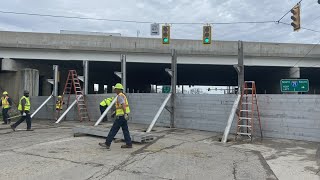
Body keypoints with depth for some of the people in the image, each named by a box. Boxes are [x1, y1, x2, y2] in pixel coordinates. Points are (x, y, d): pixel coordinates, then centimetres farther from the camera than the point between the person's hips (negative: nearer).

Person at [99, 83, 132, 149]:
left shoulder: (120, 96, -14)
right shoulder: (123, 95, 18)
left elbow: (123, 105, -27)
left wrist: (125, 114, -35)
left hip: (121, 116, -10)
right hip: (123, 115, 10)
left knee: (113, 130, -4)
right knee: (125, 130, 9)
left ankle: (107, 144, 1)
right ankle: (129, 144, 10)